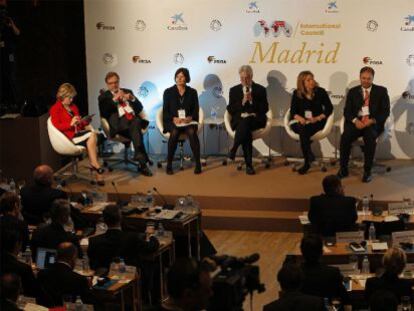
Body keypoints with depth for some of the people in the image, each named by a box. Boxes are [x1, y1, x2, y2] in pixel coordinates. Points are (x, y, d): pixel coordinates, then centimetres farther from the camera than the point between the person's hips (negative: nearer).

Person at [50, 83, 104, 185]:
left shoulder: (73, 107, 24)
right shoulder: (55, 109, 3)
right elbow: (56, 126, -9)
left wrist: (84, 122, 4)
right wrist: (70, 124, -20)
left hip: (78, 133, 6)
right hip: (68, 136, -6)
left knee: (92, 135, -28)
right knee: (92, 135, -27)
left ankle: (93, 164, -29)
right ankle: (95, 165, -23)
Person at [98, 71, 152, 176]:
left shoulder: (127, 92, 28)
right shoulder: (104, 97, 18)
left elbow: (140, 108, 21)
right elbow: (103, 113, 0)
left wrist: (132, 98, 2)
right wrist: (114, 99, -5)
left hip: (134, 119, 3)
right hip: (119, 122, -3)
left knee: (136, 123, -37)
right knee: (135, 129, -36)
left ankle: (139, 155, -44)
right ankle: (142, 162, -44)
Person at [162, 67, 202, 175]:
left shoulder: (192, 92, 10)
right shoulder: (168, 92, 7)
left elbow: (196, 109, 5)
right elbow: (165, 111, 3)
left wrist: (190, 118, -16)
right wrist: (174, 118, -16)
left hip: (188, 120, 1)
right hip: (172, 121, -1)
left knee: (192, 132, -34)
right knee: (174, 133, -35)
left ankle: (198, 164, -31)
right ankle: (169, 164, -28)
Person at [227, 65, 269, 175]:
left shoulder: (260, 89, 11)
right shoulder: (234, 90, 15)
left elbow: (265, 109, 1)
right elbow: (230, 110, 5)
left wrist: (252, 100, -12)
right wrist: (242, 102, -10)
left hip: (255, 120, -1)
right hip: (239, 120, 1)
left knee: (245, 122, -37)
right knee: (246, 132, -34)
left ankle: (233, 150, -26)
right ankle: (248, 165, -32)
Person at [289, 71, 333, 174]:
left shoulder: (320, 92, 2)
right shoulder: (297, 93, 6)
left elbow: (329, 108, -1)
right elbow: (293, 111, 3)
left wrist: (317, 118, -17)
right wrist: (299, 117, -20)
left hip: (317, 121, -2)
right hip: (301, 122, 2)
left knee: (304, 130, -33)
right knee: (302, 128, -35)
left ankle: (307, 163, -27)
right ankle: (310, 156, -30)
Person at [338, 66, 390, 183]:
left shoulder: (381, 91, 8)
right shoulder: (353, 91, 14)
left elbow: (385, 111, 1)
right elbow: (347, 111, 7)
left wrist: (372, 121, -16)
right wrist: (355, 121, -14)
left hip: (373, 122, -2)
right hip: (356, 122, 2)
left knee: (370, 137, -35)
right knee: (345, 137, -29)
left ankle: (367, 171, -26)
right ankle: (343, 169, -15)